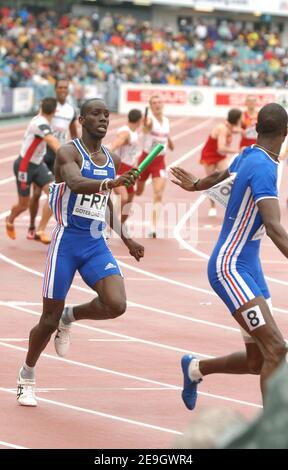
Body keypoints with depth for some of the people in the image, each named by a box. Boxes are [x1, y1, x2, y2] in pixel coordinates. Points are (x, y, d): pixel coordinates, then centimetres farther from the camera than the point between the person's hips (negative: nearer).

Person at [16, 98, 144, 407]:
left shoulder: (112, 159, 11)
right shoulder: (69, 152, -11)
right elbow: (76, 183, -33)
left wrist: (125, 239, 23)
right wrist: (111, 183, -49)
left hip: (96, 245, 5)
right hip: (66, 242, -5)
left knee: (116, 305, -18)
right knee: (50, 319, 1)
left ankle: (70, 317, 14)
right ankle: (26, 376, 26)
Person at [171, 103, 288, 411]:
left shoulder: (248, 157, 9)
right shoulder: (263, 167, -19)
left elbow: (220, 175, 33)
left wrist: (196, 185, 55)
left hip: (249, 270, 10)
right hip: (230, 267, -10)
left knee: (257, 361, 12)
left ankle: (196, 368, 37)